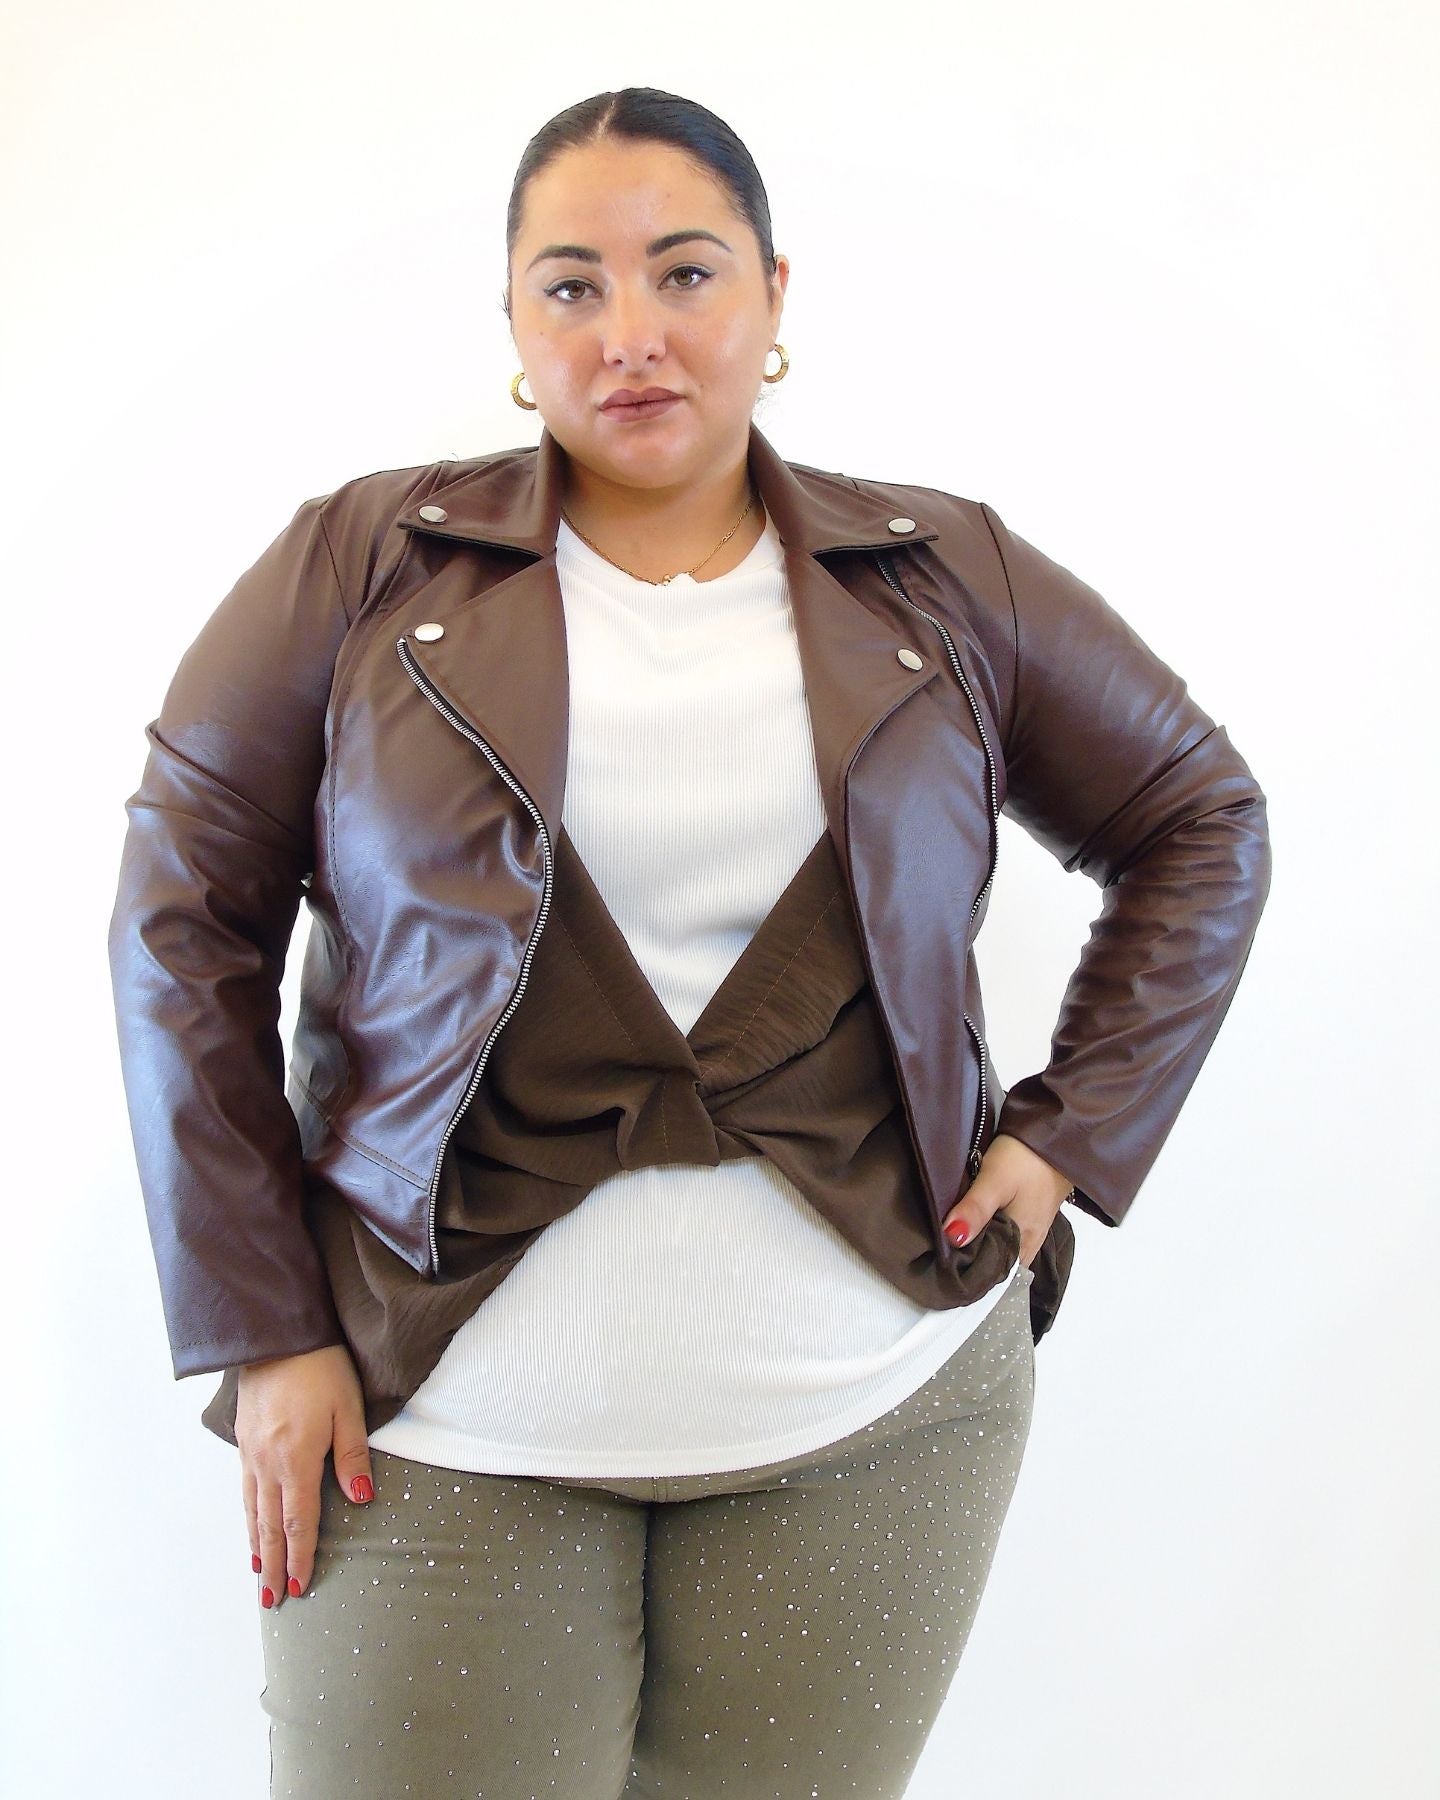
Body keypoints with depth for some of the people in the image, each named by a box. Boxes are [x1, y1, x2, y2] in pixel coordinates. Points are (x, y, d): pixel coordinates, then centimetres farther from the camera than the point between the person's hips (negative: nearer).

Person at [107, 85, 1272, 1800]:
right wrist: (258, 1331, -6)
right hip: (441, 1419, -1)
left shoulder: (946, 581, 3)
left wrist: (1071, 1137, 1)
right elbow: (184, 917, -2)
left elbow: (1200, 823, 12)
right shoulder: (364, 564, -1)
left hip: (874, 1412, 2)